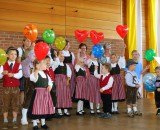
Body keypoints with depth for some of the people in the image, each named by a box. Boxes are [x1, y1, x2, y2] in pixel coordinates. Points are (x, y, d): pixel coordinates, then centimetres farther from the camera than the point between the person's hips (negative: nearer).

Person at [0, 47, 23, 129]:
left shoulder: (18, 65, 2)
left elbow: (20, 75, -15)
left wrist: (13, 74, -34)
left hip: (15, 88, 0)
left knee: (15, 104, 5)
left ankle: (14, 121, 13)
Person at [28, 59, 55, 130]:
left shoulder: (46, 74, 12)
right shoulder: (35, 73, -12)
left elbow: (49, 81, 21)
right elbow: (32, 78, -34)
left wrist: (49, 86, 1)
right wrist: (36, 70, -44)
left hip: (45, 93, 7)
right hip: (38, 92, -7)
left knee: (44, 108, 14)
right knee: (36, 108, -2)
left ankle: (43, 123, 28)